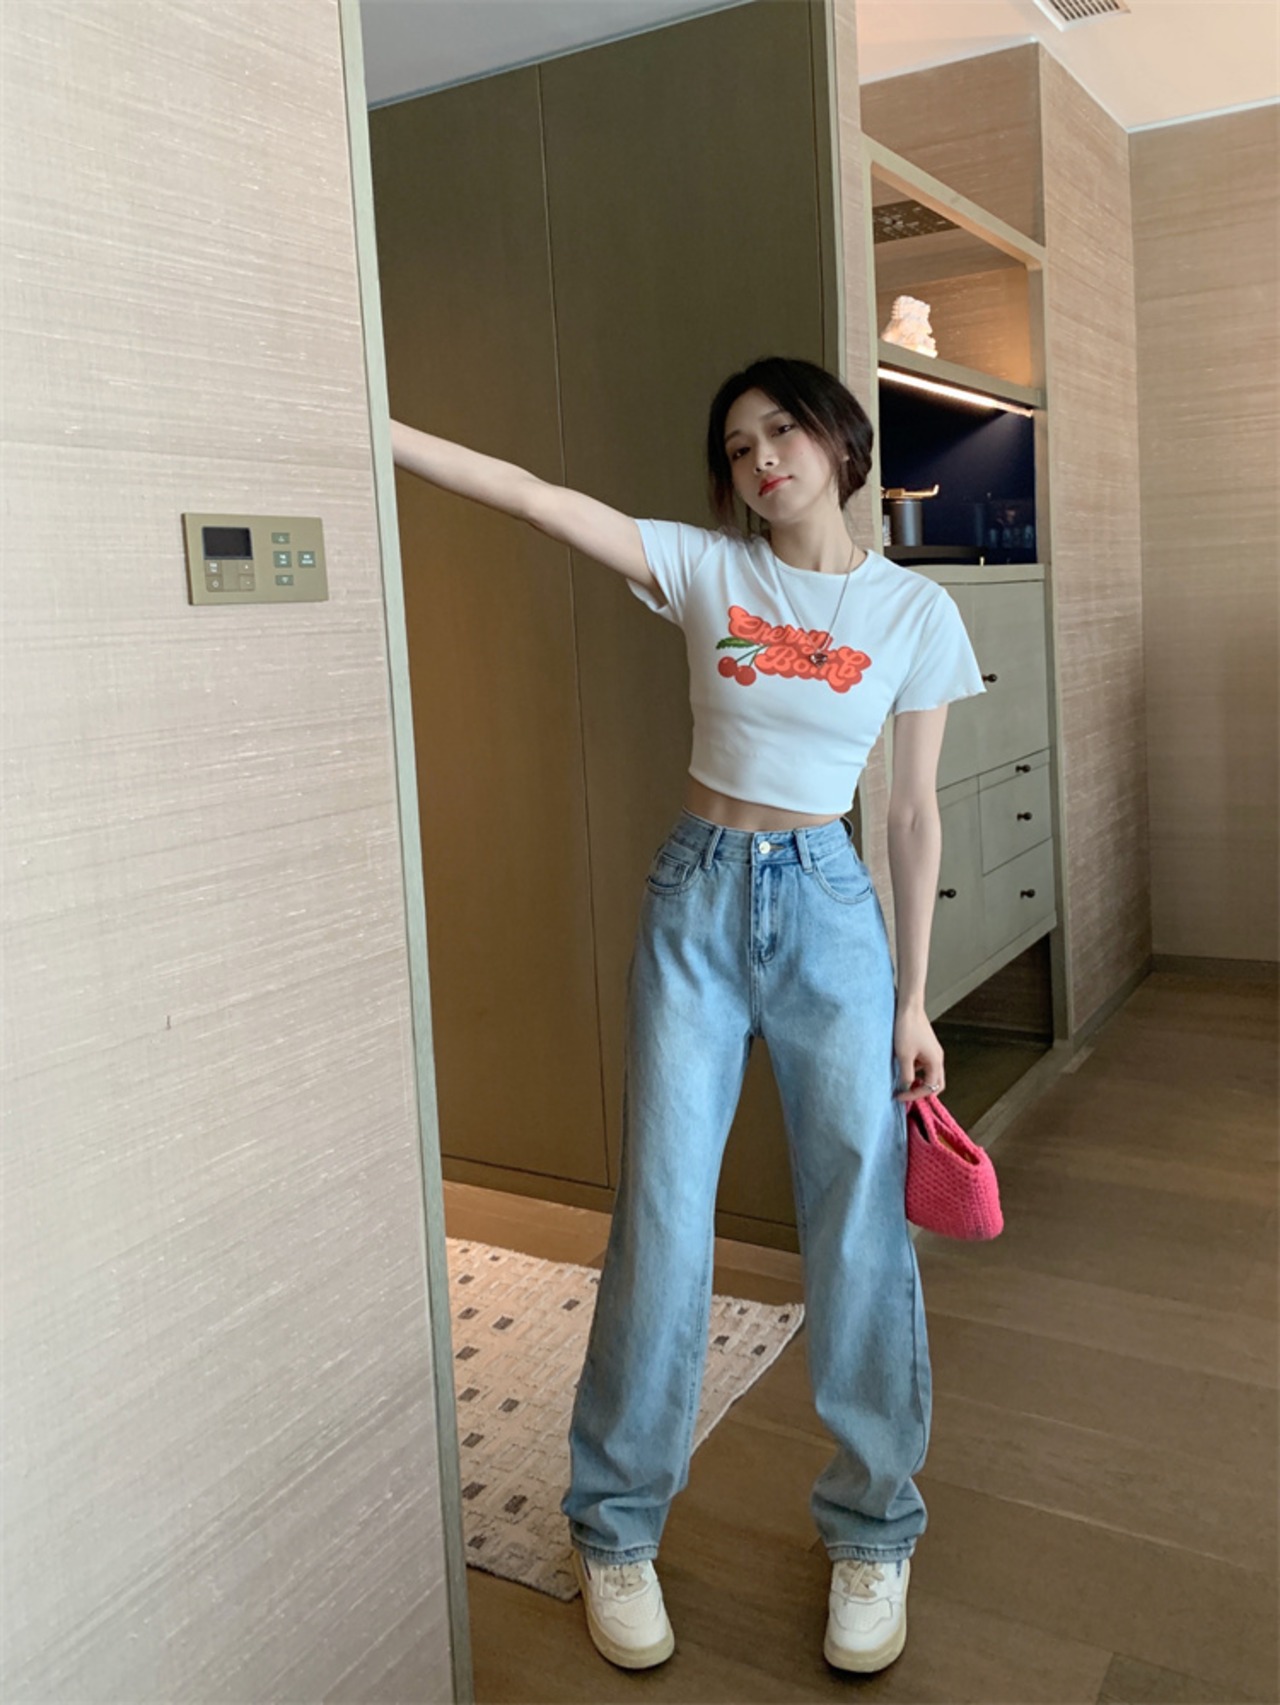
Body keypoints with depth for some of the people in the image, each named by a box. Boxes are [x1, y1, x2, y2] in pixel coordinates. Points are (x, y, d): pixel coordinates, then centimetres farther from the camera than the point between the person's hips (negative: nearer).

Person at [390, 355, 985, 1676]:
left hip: (828, 906, 0)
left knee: (860, 1229, 2)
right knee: (661, 1220, 2)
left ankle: (872, 1532, 25)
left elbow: (914, 812, 3)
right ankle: (616, 1531, 22)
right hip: (697, 899, 0)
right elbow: (532, 496, -7)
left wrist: (914, 1000, 3)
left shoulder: (916, 611, 2)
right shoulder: (705, 568, 2)